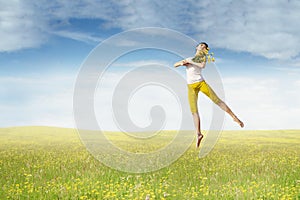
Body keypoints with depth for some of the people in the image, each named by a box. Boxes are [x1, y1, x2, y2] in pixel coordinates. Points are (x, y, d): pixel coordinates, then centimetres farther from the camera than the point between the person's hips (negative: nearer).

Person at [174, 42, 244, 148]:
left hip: (201, 82, -3)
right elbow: (175, 65, 21)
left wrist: (190, 62, -6)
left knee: (217, 100, -8)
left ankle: (235, 117, 0)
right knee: (194, 111, -4)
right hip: (191, 86, 3)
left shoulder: (203, 58, 11)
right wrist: (181, 63, -1)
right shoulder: (188, 59, 23)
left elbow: (202, 65, -12)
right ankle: (198, 134, -2)